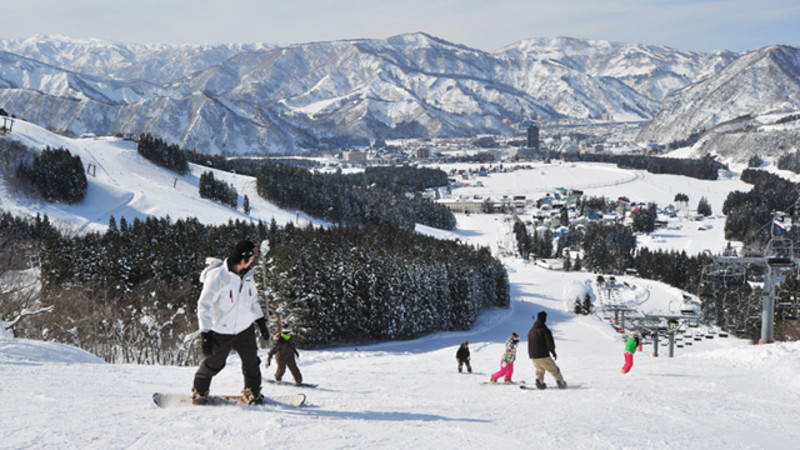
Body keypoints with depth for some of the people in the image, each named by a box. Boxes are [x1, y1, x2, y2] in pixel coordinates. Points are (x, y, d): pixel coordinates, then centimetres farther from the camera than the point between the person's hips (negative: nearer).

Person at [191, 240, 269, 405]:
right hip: (221, 331, -5)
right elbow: (204, 304, -19)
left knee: (251, 362, 5)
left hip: (245, 329, 5)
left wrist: (261, 321, 20)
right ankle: (199, 391, 30)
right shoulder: (217, 276, -19)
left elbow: (253, 299, 20)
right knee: (214, 364, 7)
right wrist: (206, 334, -23)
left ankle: (252, 391, 27)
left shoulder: (247, 276, 3)